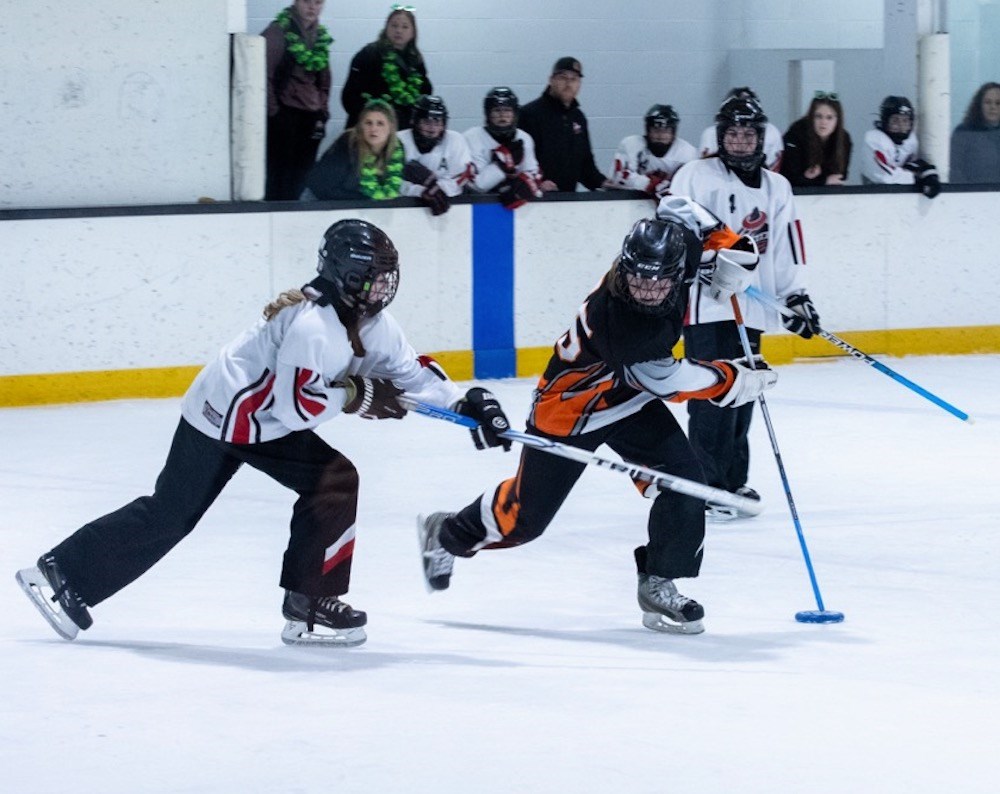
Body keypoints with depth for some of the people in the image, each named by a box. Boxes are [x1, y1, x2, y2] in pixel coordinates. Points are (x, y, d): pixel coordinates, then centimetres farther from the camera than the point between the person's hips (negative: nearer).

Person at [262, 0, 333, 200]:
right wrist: (273, 112, -10)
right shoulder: (278, 32, -7)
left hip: (309, 117, 6)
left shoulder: (320, 37, 13)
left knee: (302, 176, 4)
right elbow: (265, 75, -9)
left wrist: (322, 113, 13)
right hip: (283, 115, -6)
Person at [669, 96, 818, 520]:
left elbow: (786, 248, 17)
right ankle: (707, 489, -10)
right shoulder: (696, 176, -3)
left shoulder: (777, 188, 16)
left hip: (752, 309, 6)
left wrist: (796, 295, 9)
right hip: (706, 307, -6)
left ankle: (732, 484, 22)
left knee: (741, 396, 11)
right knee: (714, 397, -12)